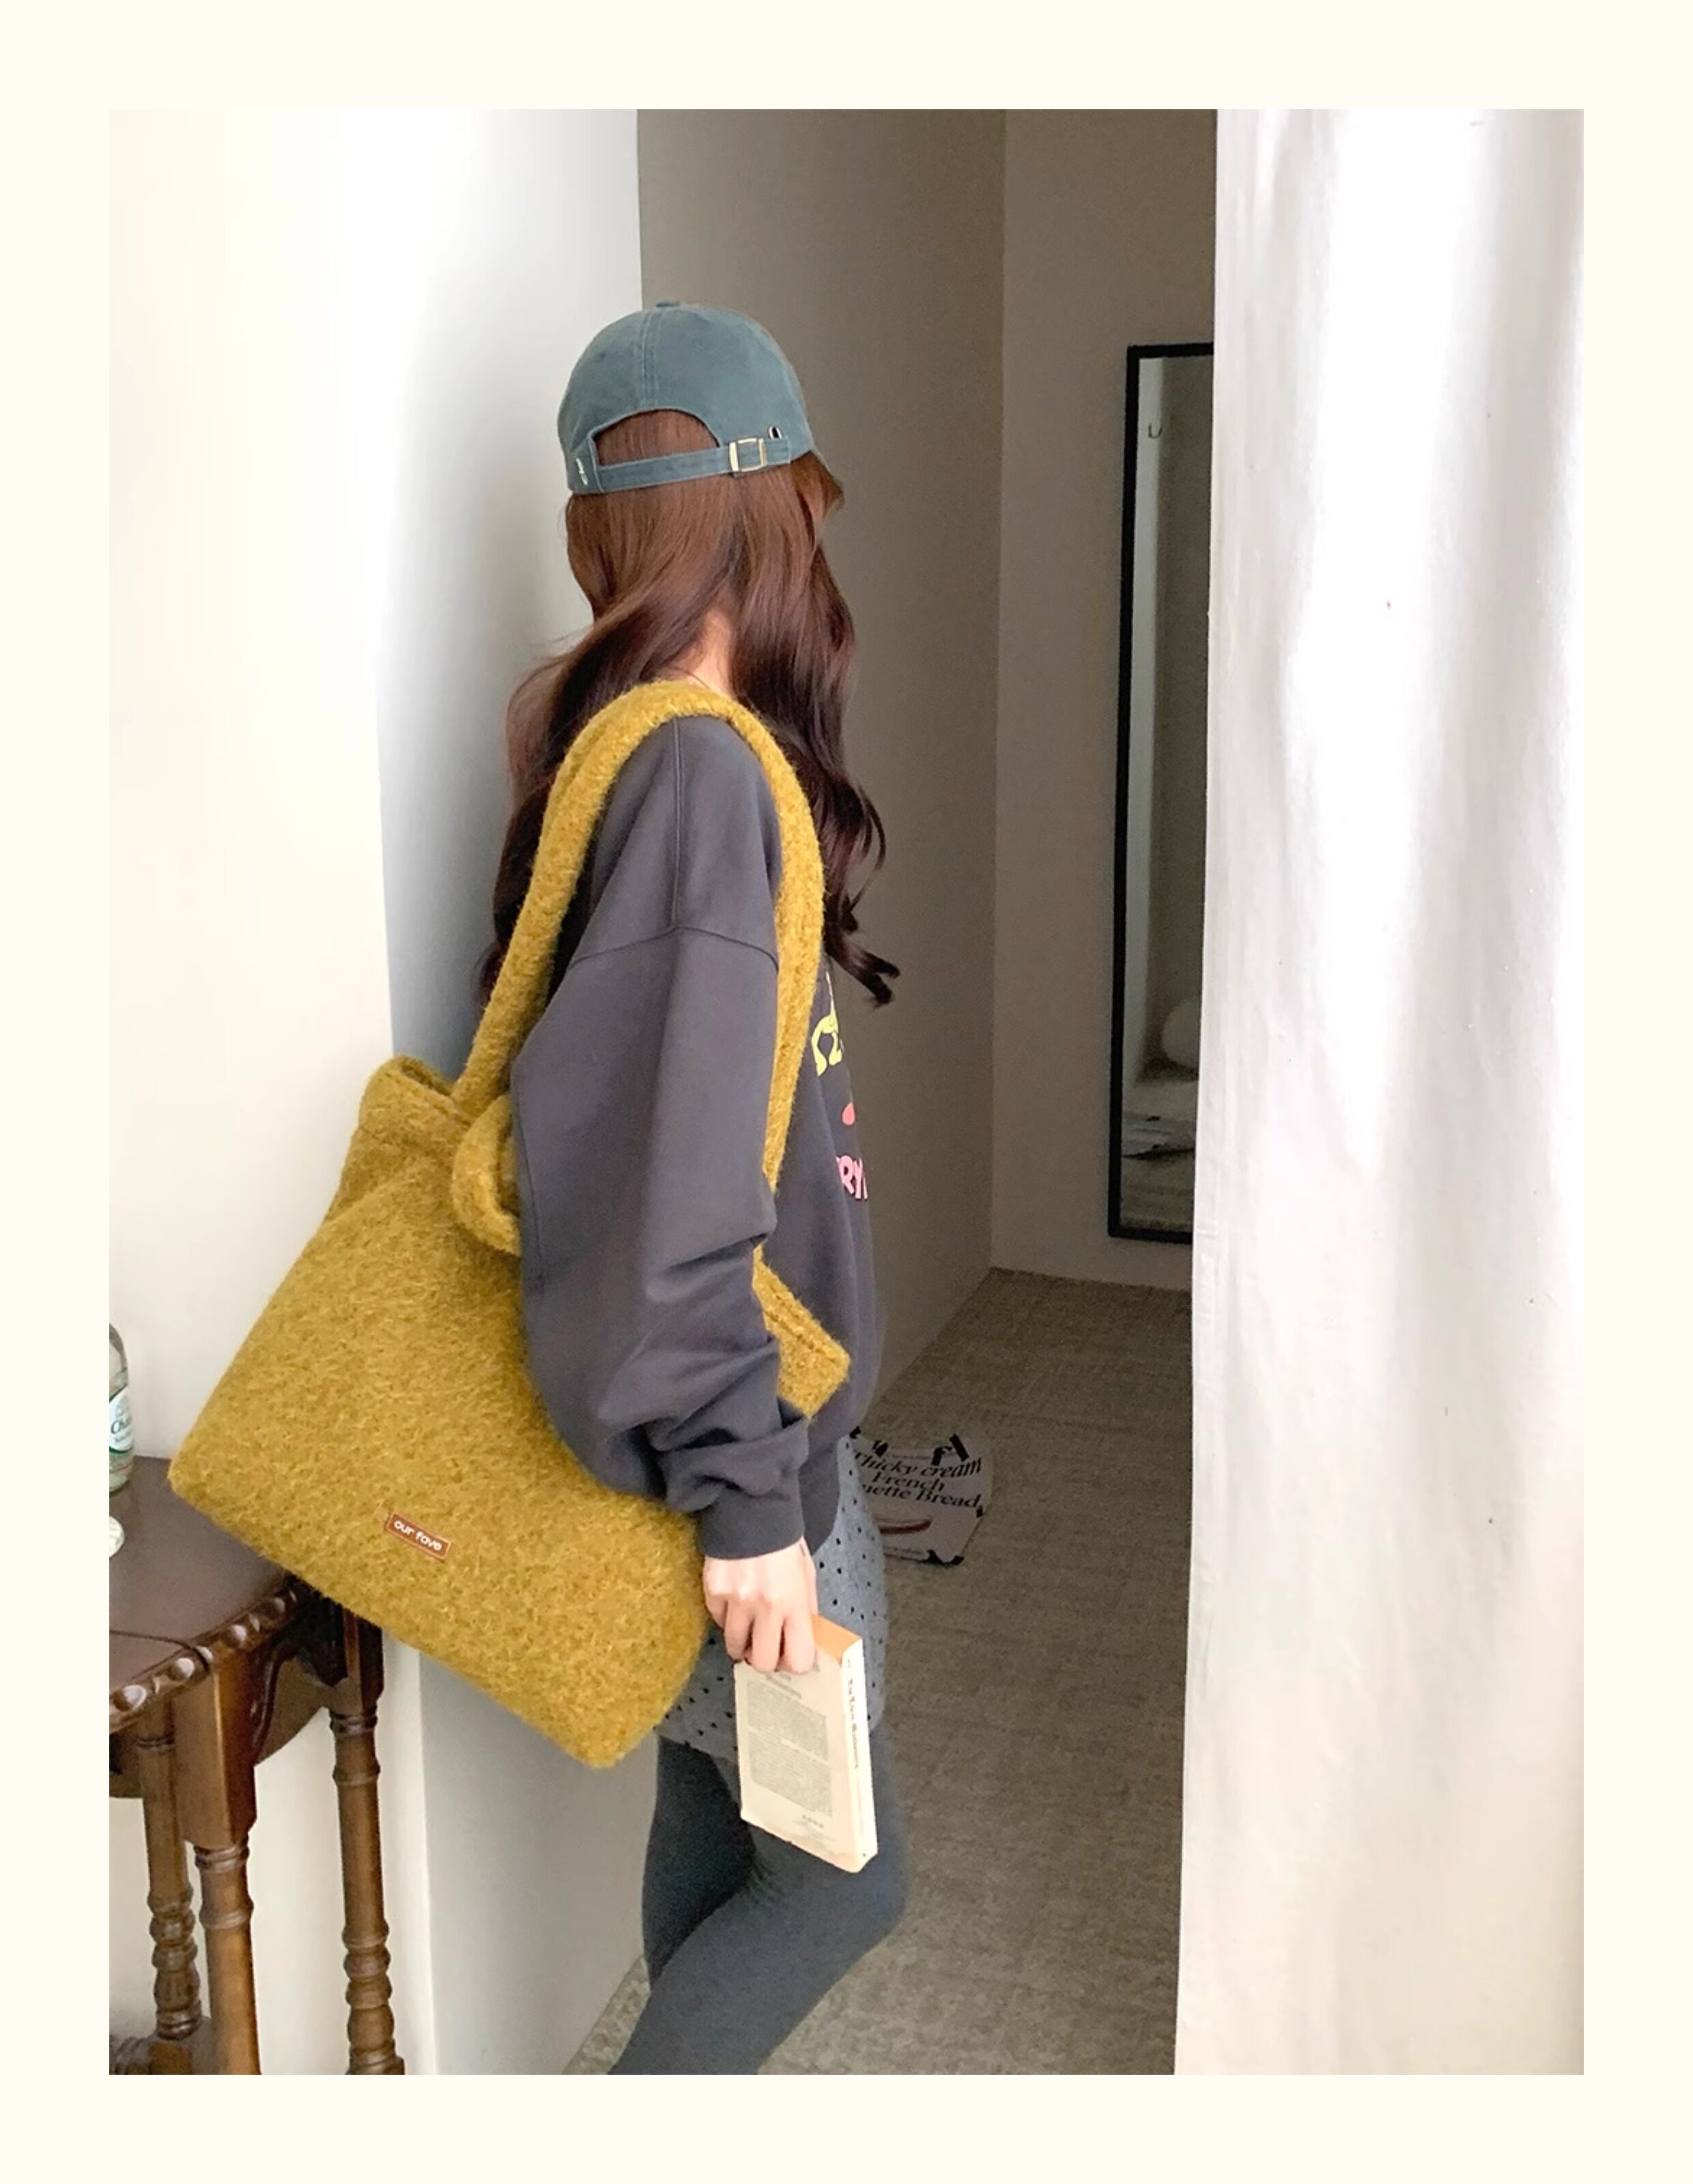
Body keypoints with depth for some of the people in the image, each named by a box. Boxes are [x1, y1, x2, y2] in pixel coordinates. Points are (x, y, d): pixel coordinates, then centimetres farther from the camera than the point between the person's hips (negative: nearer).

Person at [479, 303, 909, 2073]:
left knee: (714, 1809, 23)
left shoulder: (593, 740, 4)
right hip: (731, 1430, -9)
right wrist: (746, 1496, -22)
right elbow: (676, 1177, -28)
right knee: (840, 1874, 8)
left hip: (720, 1412, 9)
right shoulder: (703, 773, -24)